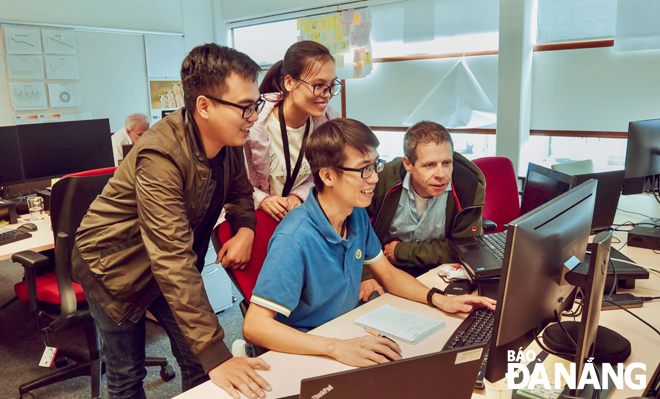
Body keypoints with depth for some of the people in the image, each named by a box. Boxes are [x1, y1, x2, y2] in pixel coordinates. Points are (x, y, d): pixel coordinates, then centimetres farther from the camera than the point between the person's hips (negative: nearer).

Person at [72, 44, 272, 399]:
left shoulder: (228, 139, -12)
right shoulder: (160, 156, -36)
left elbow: (240, 191, 7)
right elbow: (173, 262, -39)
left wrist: (245, 229, -18)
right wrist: (217, 357, -40)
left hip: (170, 263, 6)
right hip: (114, 265, -6)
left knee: (199, 363, 5)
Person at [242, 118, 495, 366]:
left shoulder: (358, 217, -1)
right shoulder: (294, 239, -28)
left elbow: (387, 273, 12)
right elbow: (254, 326, -31)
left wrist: (439, 299, -3)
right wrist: (336, 348, -39)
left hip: (348, 336, 8)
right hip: (301, 355, -7)